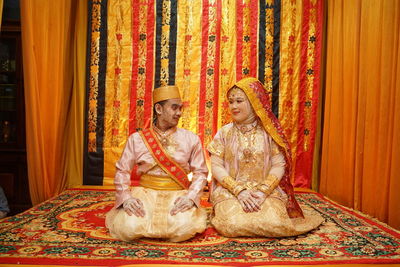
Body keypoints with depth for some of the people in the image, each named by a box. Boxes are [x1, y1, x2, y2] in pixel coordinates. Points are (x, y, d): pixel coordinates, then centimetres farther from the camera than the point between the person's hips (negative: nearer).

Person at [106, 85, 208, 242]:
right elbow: (122, 171, 3)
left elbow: (200, 172, 2)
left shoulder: (191, 139, 3)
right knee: (129, 227, -27)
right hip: (145, 194, 0)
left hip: (178, 195, 1)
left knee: (184, 227, -27)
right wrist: (126, 197, -14)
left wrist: (191, 197, -15)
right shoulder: (137, 139, 3)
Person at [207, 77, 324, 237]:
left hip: (267, 190, 1)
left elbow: (279, 165, -4)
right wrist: (239, 190, -15)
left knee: (275, 223, -25)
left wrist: (263, 192, -17)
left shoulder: (269, 132, 1)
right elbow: (216, 167, -3)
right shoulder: (224, 133, 2)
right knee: (232, 224, -27)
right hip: (230, 190, 0)